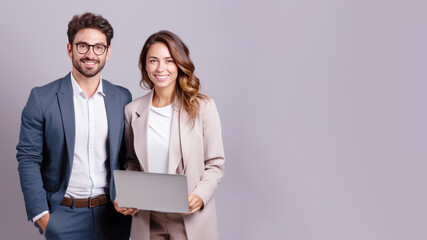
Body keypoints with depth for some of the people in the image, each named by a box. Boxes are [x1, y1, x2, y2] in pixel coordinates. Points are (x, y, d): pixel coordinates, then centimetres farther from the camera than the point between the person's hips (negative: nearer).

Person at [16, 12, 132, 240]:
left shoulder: (122, 98, 4)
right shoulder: (42, 98, -5)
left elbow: (129, 156, 9)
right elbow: (28, 159, -5)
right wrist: (41, 214, -10)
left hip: (113, 215, 3)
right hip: (64, 217, -2)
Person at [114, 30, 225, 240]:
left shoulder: (203, 107, -5)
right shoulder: (132, 110, 4)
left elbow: (215, 163, -1)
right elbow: (133, 162, 13)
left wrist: (200, 196, -17)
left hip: (191, 219, -2)